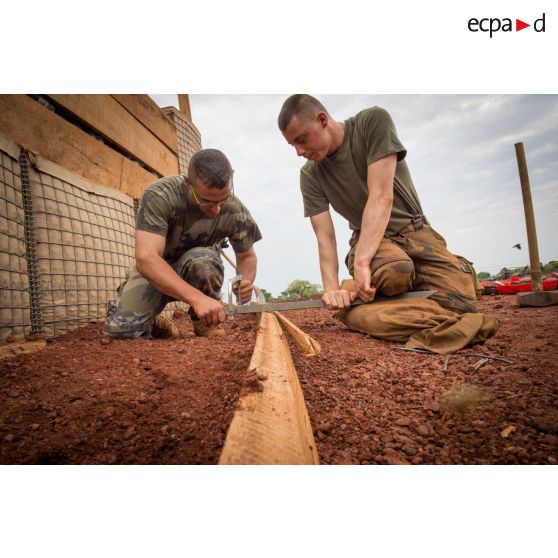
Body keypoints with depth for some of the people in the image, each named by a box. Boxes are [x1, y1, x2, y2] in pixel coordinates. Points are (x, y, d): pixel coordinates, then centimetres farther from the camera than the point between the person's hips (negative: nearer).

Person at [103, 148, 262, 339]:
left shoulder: (236, 211, -20)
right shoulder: (159, 196, -29)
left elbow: (247, 256, -4)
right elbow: (146, 258, -39)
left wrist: (246, 281, -29)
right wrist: (196, 298, -53)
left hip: (197, 270, 2)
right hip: (154, 269, -1)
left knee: (203, 259, -35)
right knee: (121, 330, -23)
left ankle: (206, 323, -8)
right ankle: (155, 324, 11)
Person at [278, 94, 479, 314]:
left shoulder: (374, 121, -14)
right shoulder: (310, 176, -5)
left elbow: (381, 197, -24)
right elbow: (325, 237, -11)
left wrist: (360, 263, -34)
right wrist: (331, 288, -29)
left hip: (415, 230, -1)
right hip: (368, 239, 1)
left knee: (462, 304, -22)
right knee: (393, 272, -36)